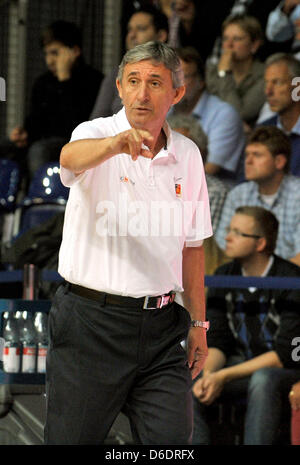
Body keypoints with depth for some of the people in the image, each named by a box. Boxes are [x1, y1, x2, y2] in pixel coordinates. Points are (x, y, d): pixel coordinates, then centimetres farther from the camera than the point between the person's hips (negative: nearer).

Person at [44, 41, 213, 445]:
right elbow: (72, 157, -32)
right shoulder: (96, 134, -6)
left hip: (161, 327, 4)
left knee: (172, 443, -2)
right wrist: (114, 144, -54)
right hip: (90, 321, -4)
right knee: (73, 440, 1)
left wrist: (198, 322, 14)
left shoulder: (187, 155, 8)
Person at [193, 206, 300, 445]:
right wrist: (208, 375, -18)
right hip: (240, 365, 5)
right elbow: (217, 341, 6)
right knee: (189, 391, -22)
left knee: (262, 379, -39)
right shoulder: (224, 276, 3)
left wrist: (224, 376, -22)